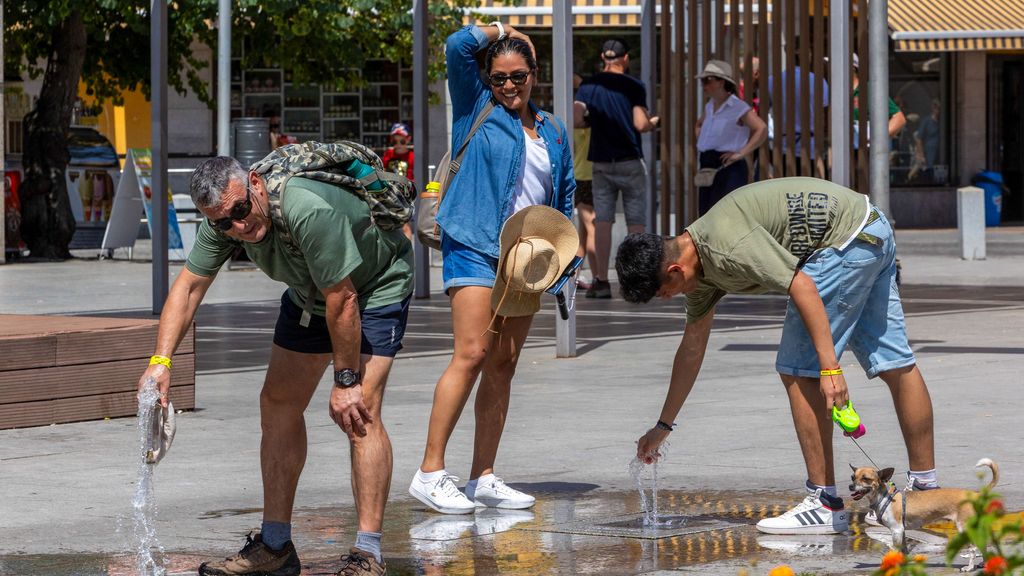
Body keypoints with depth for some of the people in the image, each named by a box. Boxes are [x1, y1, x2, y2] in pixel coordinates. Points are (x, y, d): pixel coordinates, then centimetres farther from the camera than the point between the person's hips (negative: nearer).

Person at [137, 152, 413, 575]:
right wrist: (161, 360, -25)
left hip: (376, 286, -8)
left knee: (358, 411, -21)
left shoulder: (309, 211, -41)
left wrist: (345, 380, -24)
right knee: (278, 404, 4)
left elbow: (342, 300, -33)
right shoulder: (223, 222, -19)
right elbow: (189, 286, -12)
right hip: (310, 293, 8)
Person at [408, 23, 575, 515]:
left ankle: (483, 478, 8)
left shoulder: (552, 132, 16)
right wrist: (500, 31, 7)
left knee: (503, 365, 5)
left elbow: (565, 196, 22)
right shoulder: (476, 109, 4)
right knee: (471, 354, -16)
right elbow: (459, 46, -8)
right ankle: (430, 472, -16)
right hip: (474, 247, -5)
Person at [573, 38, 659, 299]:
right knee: (635, 222, 3)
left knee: (602, 221, 2)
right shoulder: (634, 86, -5)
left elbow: (576, 119, -7)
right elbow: (641, 125, -13)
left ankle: (601, 280, -5)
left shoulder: (588, 85, 2)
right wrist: (653, 122, 8)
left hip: (601, 162, 2)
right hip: (630, 160, -2)